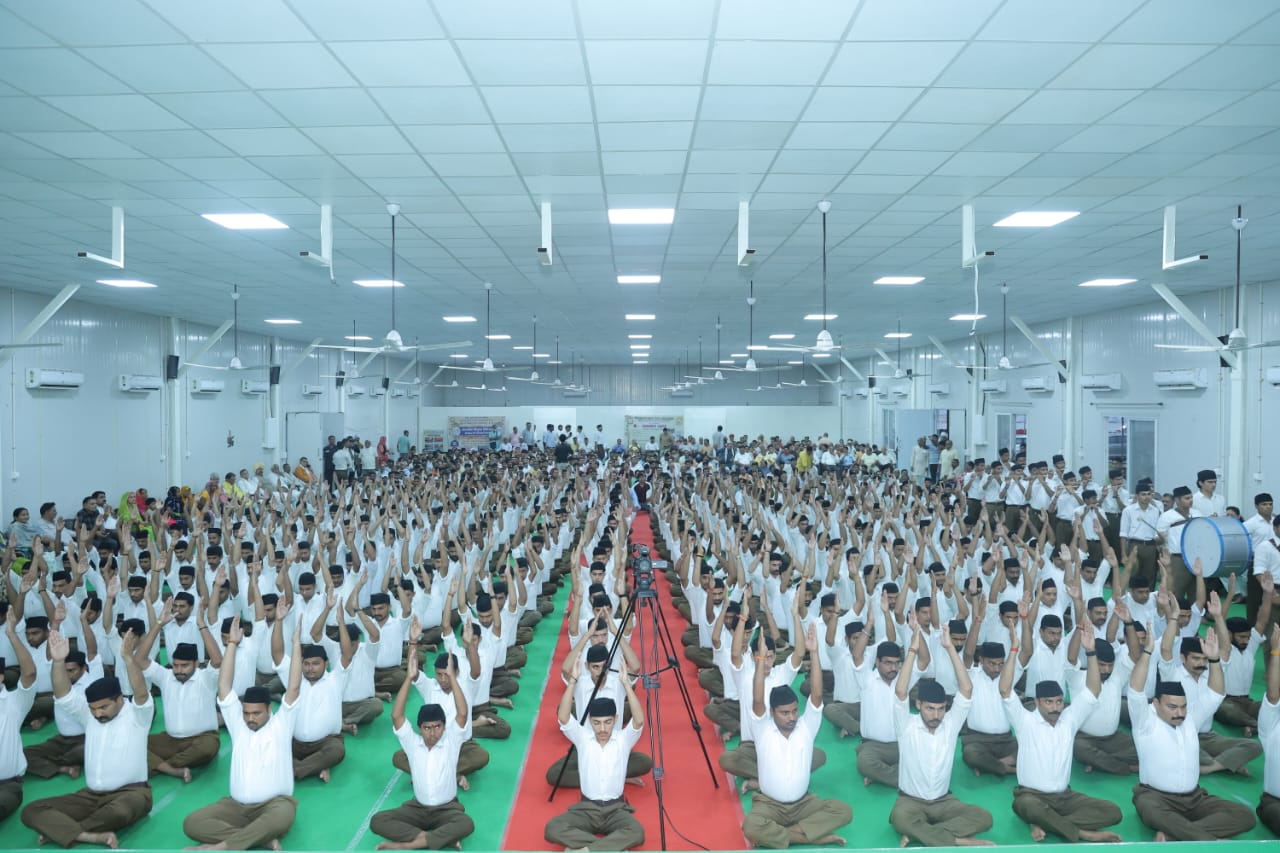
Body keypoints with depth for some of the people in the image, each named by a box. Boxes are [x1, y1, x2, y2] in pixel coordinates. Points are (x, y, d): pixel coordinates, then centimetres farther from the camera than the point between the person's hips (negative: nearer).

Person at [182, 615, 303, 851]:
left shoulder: (280, 725, 1)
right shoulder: (238, 725, 9)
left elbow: (293, 687, -10)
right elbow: (224, 687, 2)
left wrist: (296, 643, -15)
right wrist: (232, 644, -5)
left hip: (274, 803, -4)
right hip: (236, 805, 5)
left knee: (283, 815, -39)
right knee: (192, 823, -19)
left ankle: (222, 846, -29)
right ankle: (264, 839, -24)